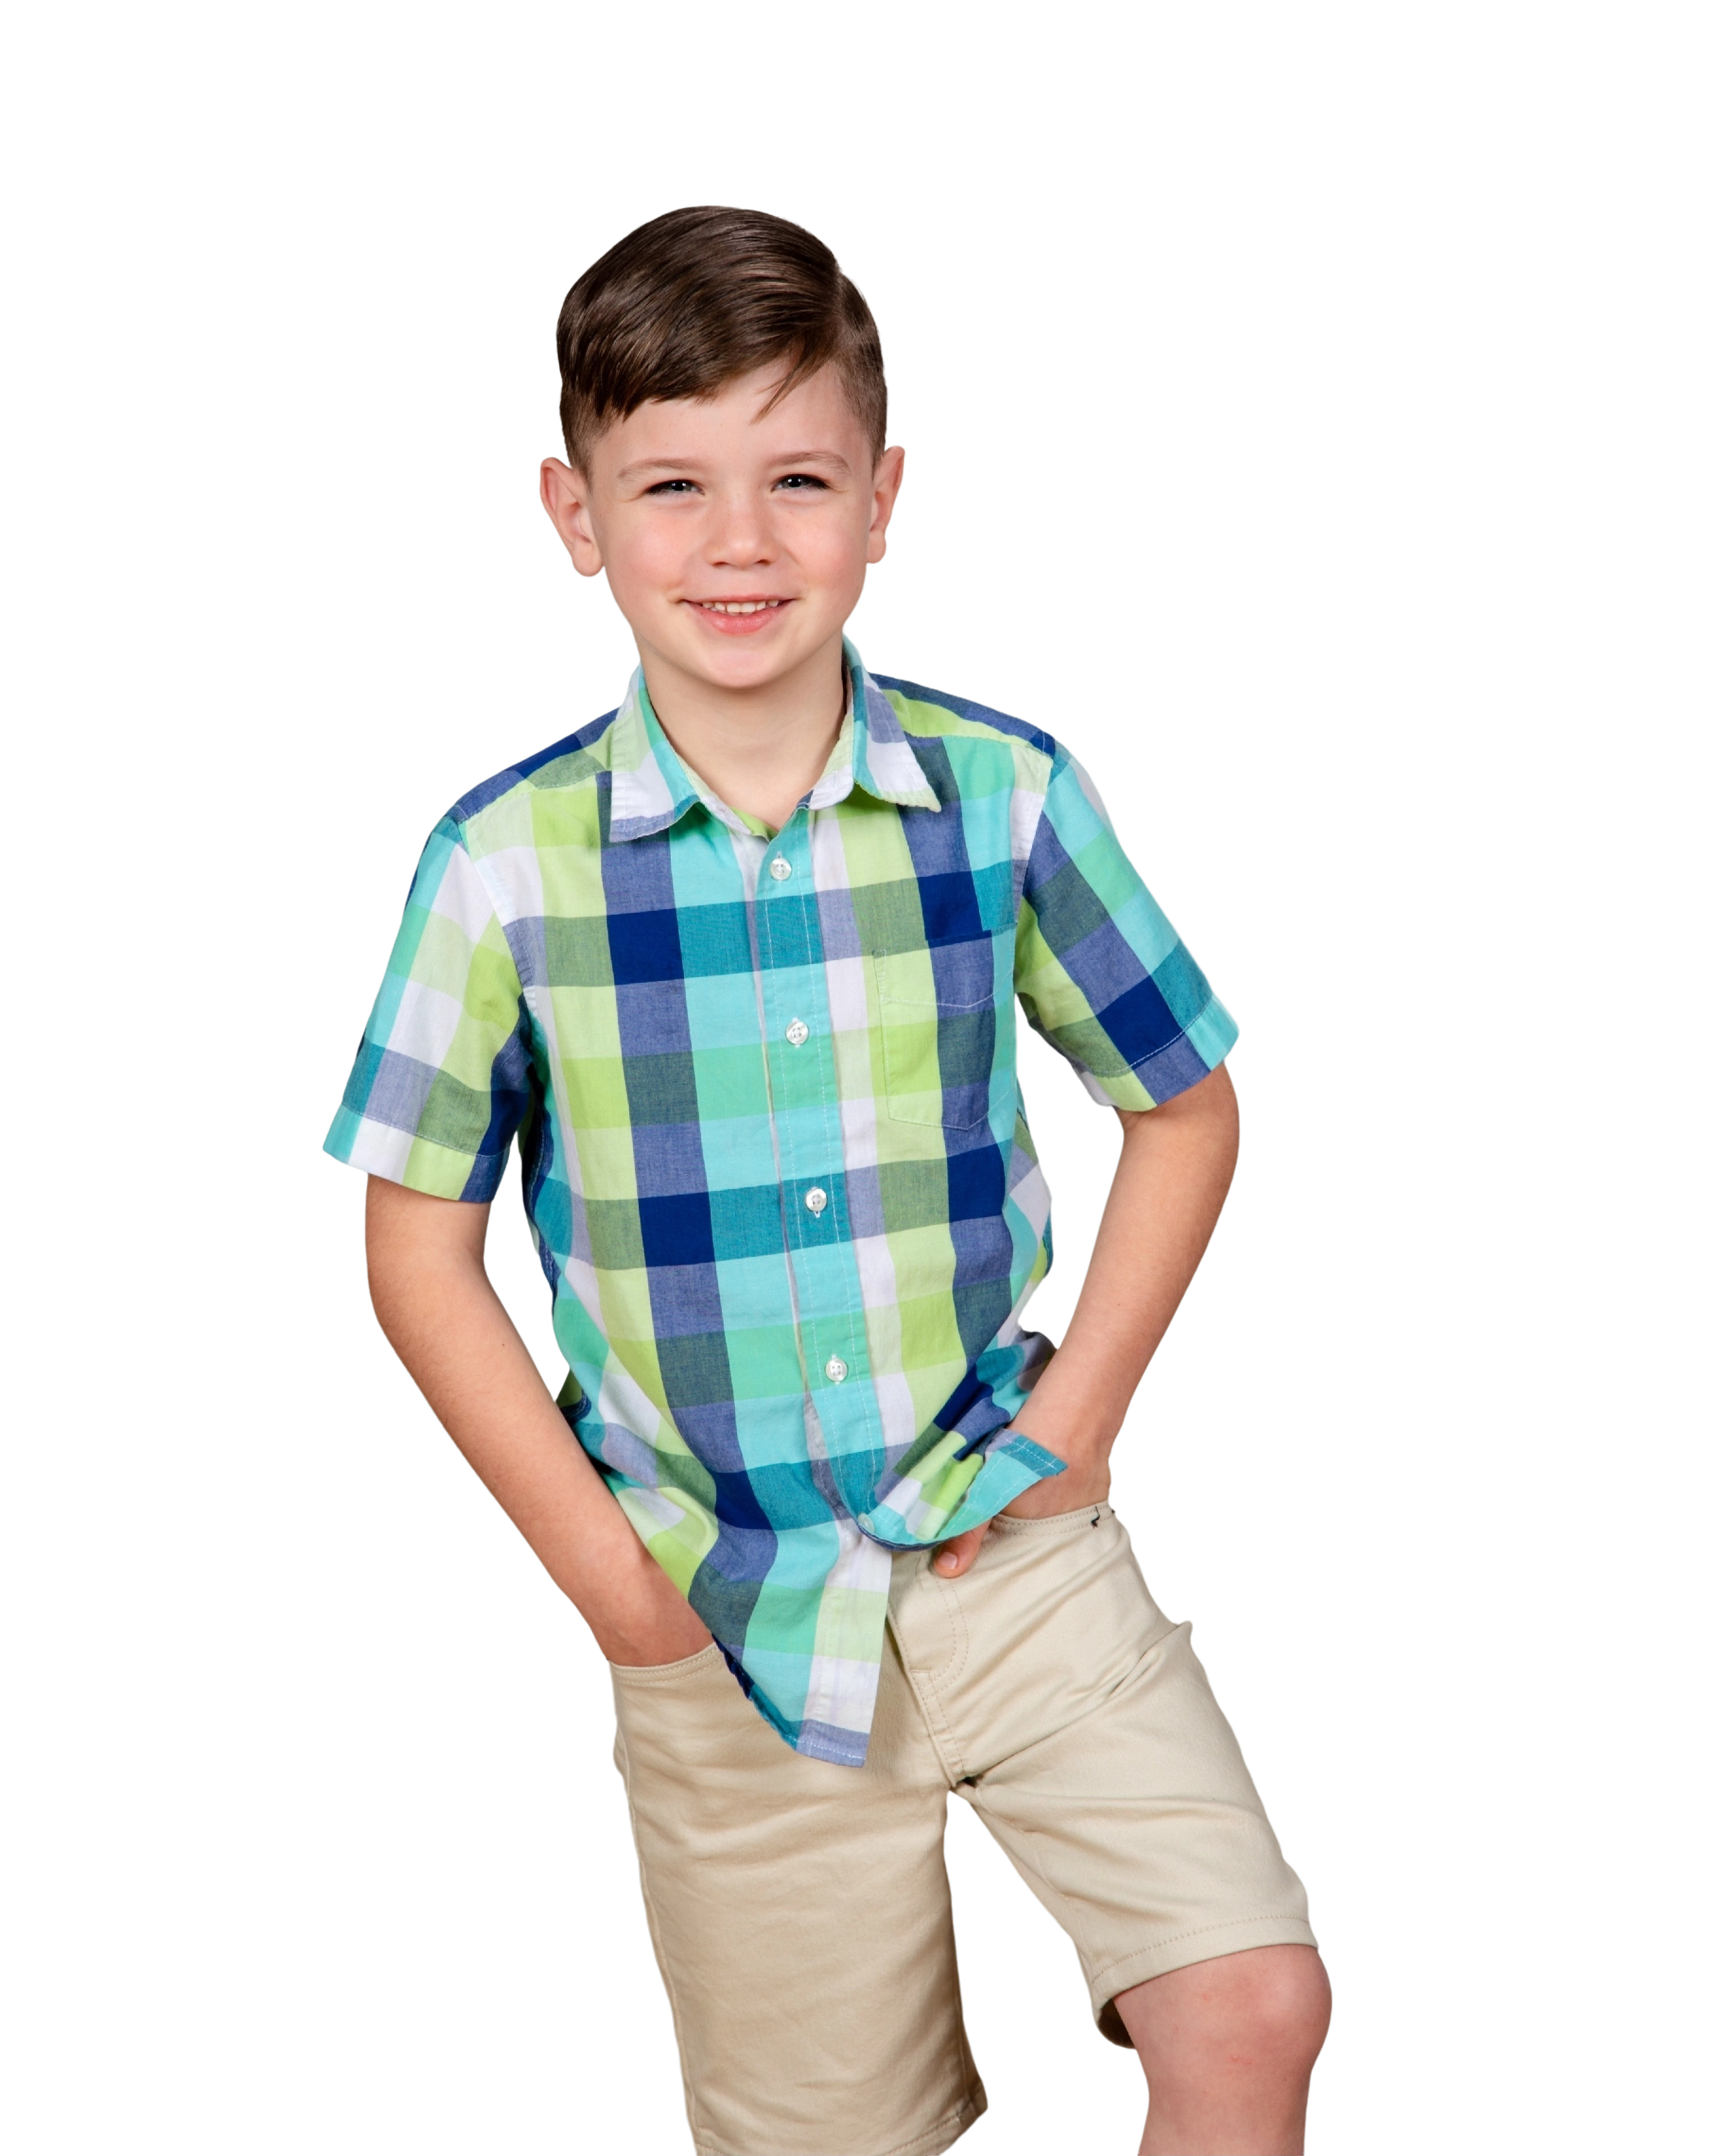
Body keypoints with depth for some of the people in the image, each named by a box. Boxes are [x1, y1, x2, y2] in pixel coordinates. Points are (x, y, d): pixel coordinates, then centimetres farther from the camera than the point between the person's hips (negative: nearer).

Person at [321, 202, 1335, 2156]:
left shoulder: (1006, 793, -6)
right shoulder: (505, 861, -9)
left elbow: (1183, 1106, 6)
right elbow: (418, 1252, -2)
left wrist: (1078, 1421, -3)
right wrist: (598, 1563, -6)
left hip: (1007, 1542, 1)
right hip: (726, 1611, 0)